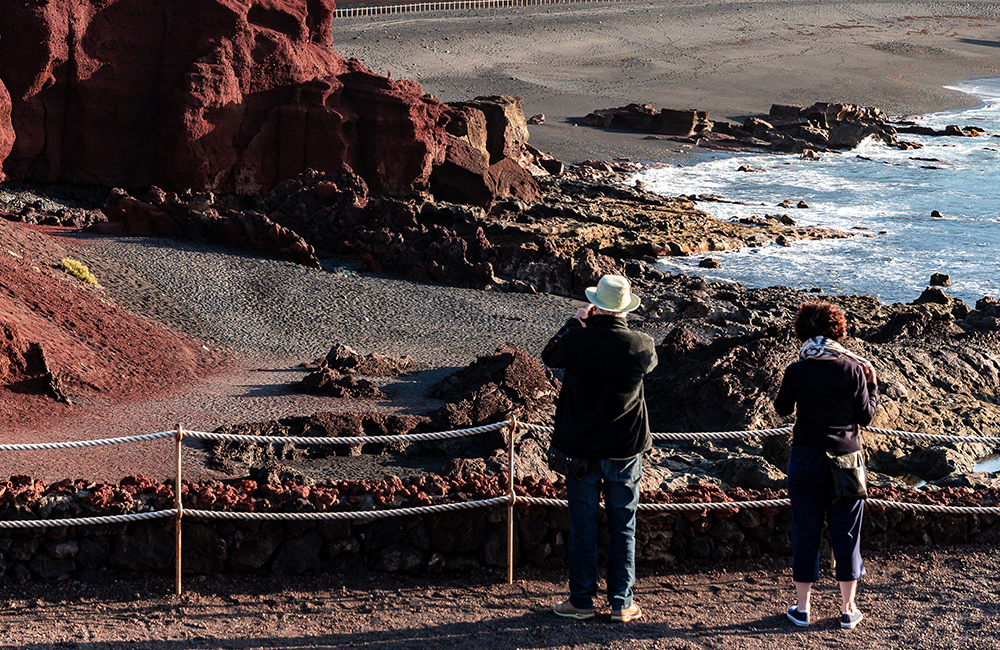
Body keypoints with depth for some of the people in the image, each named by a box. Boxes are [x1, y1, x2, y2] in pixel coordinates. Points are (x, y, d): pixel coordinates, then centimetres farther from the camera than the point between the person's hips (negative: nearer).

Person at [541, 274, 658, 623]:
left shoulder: (577, 341, -14)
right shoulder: (640, 346, -11)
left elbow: (549, 355, 8)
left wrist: (575, 322, 17)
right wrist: (619, 326, 17)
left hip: (581, 449, -1)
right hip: (625, 450, 1)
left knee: (582, 528, 8)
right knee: (623, 528, 10)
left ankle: (582, 601, 14)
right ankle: (621, 603, 14)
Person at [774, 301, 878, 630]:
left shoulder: (797, 371, -9)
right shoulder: (854, 369, -7)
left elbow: (782, 408, 7)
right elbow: (866, 416, 1)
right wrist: (872, 383, 14)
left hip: (806, 459, 0)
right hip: (846, 457, 1)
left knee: (806, 531, 9)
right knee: (846, 533, 10)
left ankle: (802, 607, 13)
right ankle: (848, 609, 14)